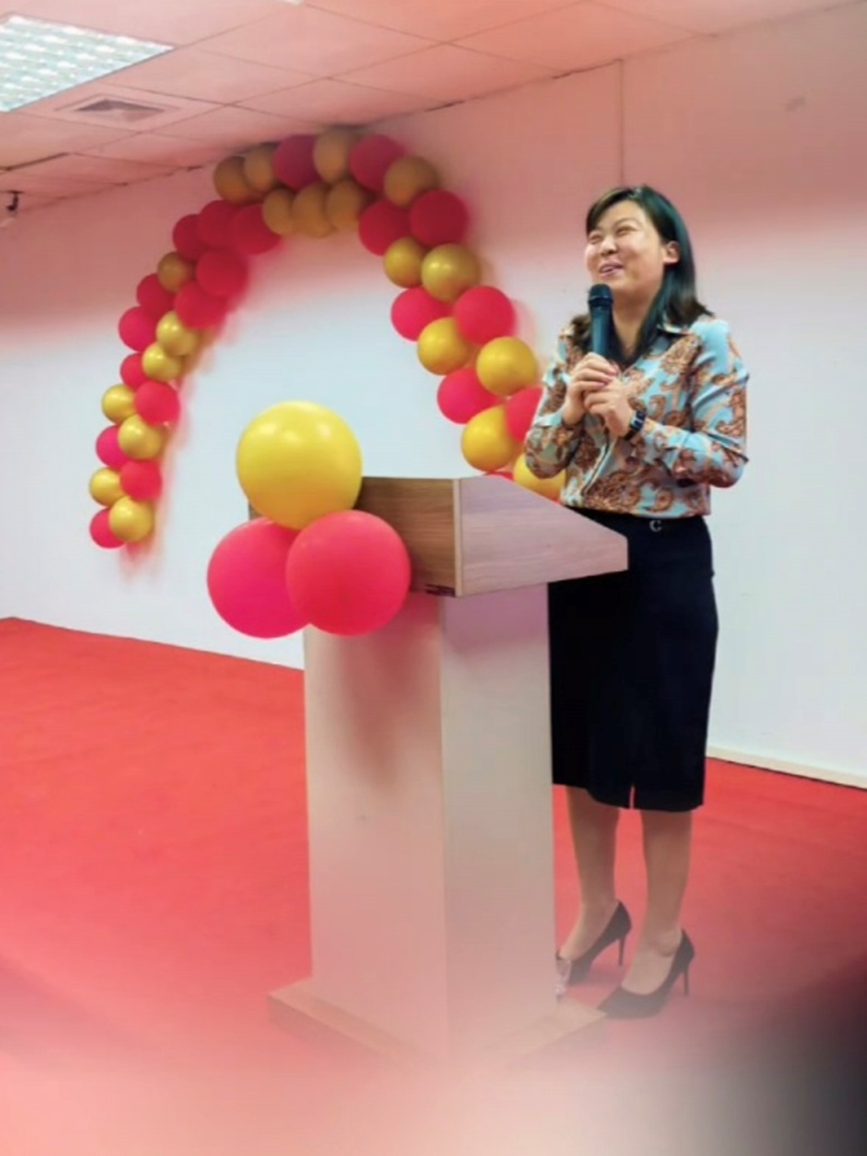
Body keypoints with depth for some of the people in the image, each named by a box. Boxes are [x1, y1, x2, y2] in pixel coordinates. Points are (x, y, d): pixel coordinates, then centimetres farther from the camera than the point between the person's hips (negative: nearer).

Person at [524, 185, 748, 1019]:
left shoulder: (705, 341, -6)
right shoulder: (574, 344, 9)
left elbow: (729, 461, -11)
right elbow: (538, 461, 7)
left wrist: (635, 424, -19)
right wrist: (571, 407, -11)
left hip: (664, 559, -5)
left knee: (660, 751, 4)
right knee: (580, 743, 13)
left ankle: (663, 937, 22)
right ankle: (597, 911, 33)